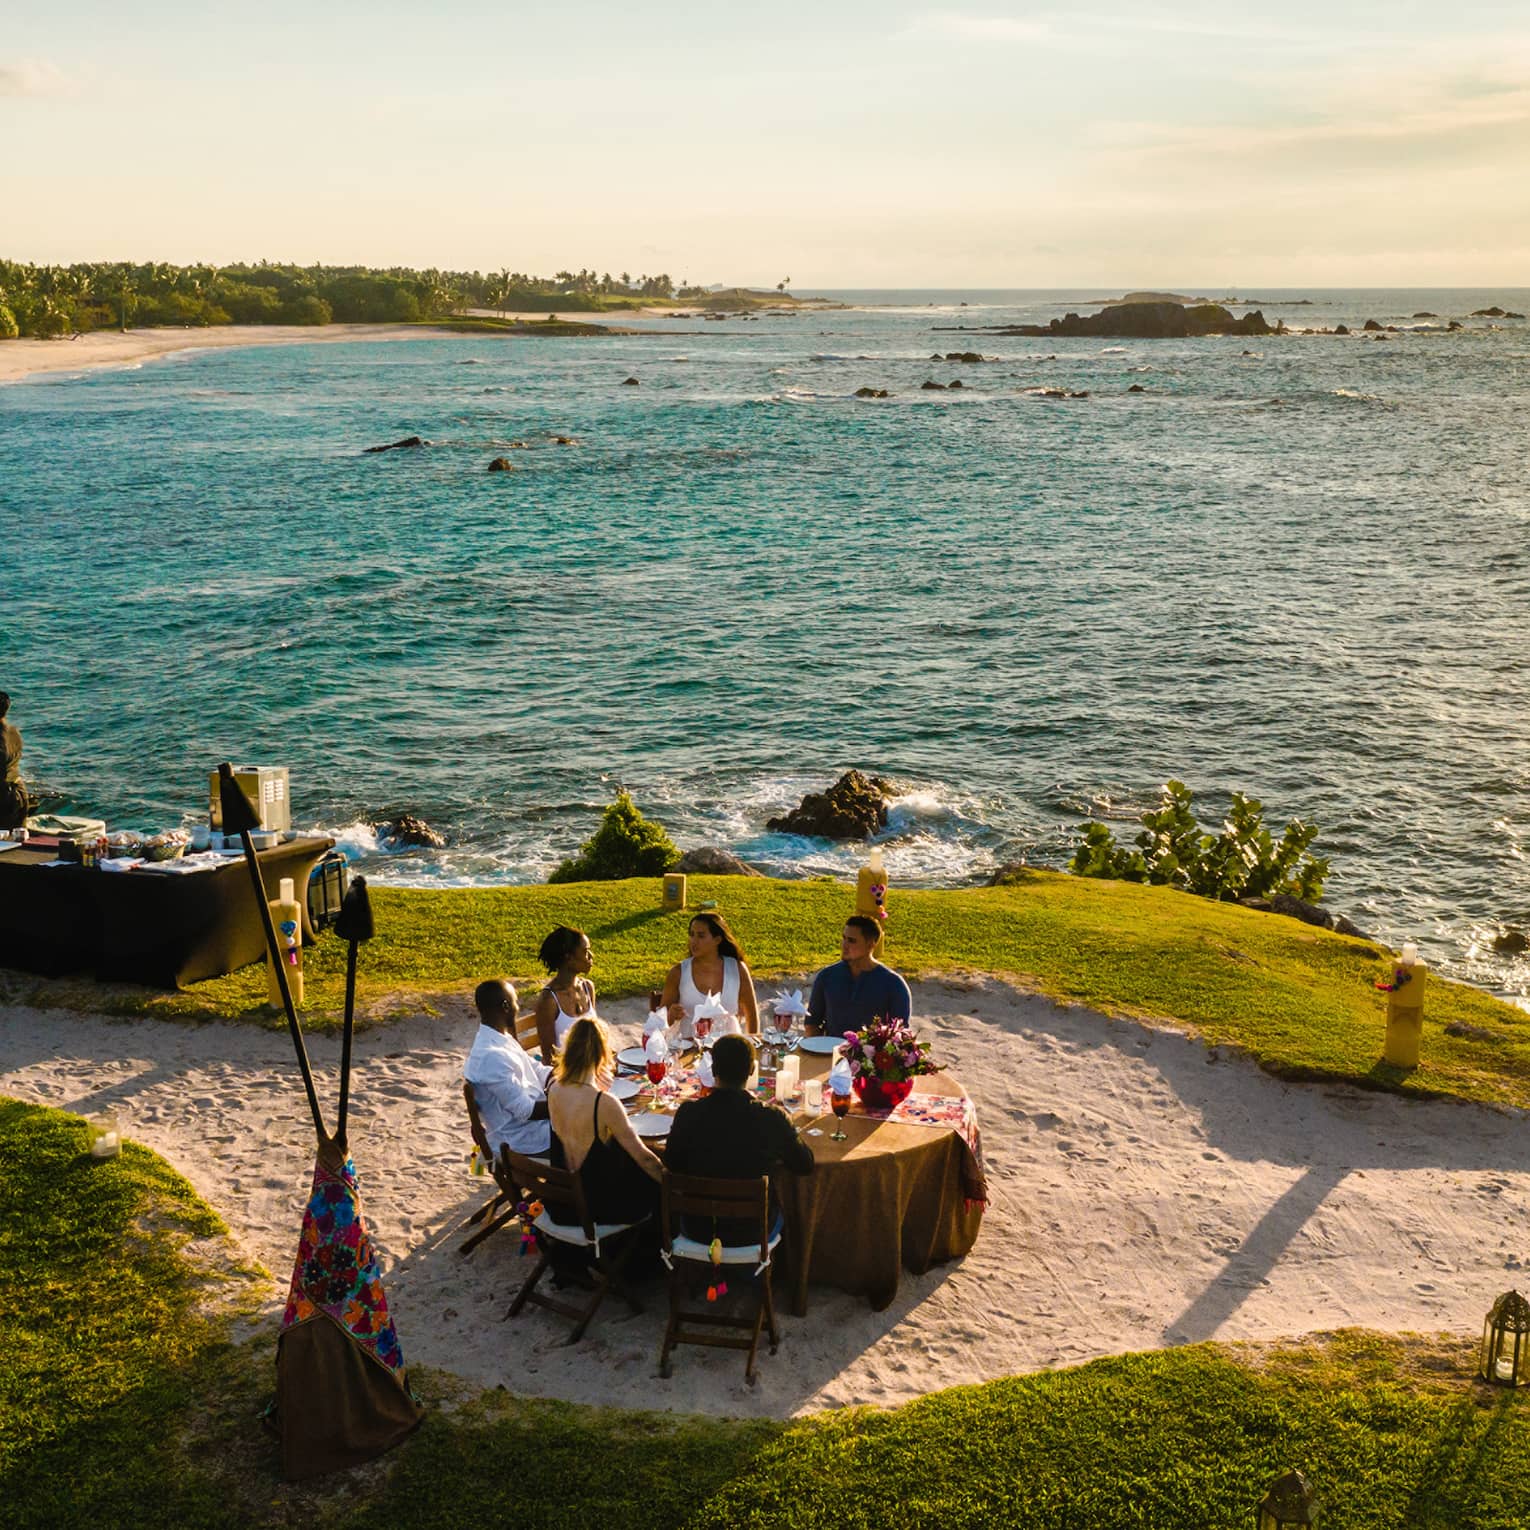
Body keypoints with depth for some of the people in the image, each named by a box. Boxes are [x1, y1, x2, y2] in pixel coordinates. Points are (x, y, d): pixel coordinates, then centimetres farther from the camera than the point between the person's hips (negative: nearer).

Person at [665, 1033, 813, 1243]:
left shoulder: (689, 1113, -18)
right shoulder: (772, 1118, -21)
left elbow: (673, 1165, -2)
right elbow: (805, 1165, -6)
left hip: (698, 1231, 1)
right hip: (752, 1233, -1)